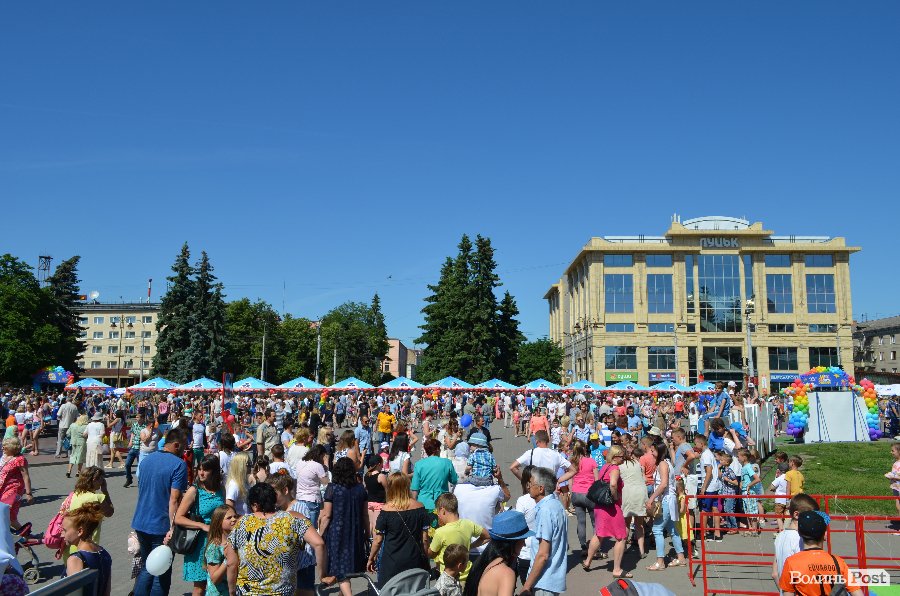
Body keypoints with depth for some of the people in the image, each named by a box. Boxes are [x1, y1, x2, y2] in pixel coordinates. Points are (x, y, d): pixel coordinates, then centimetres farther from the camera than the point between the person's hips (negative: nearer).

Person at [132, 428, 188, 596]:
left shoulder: (146, 460, 9)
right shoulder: (179, 464, -15)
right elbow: (174, 499, -21)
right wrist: (173, 528, -20)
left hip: (140, 524, 7)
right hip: (161, 527, -7)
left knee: (146, 568, 21)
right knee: (161, 575, 6)